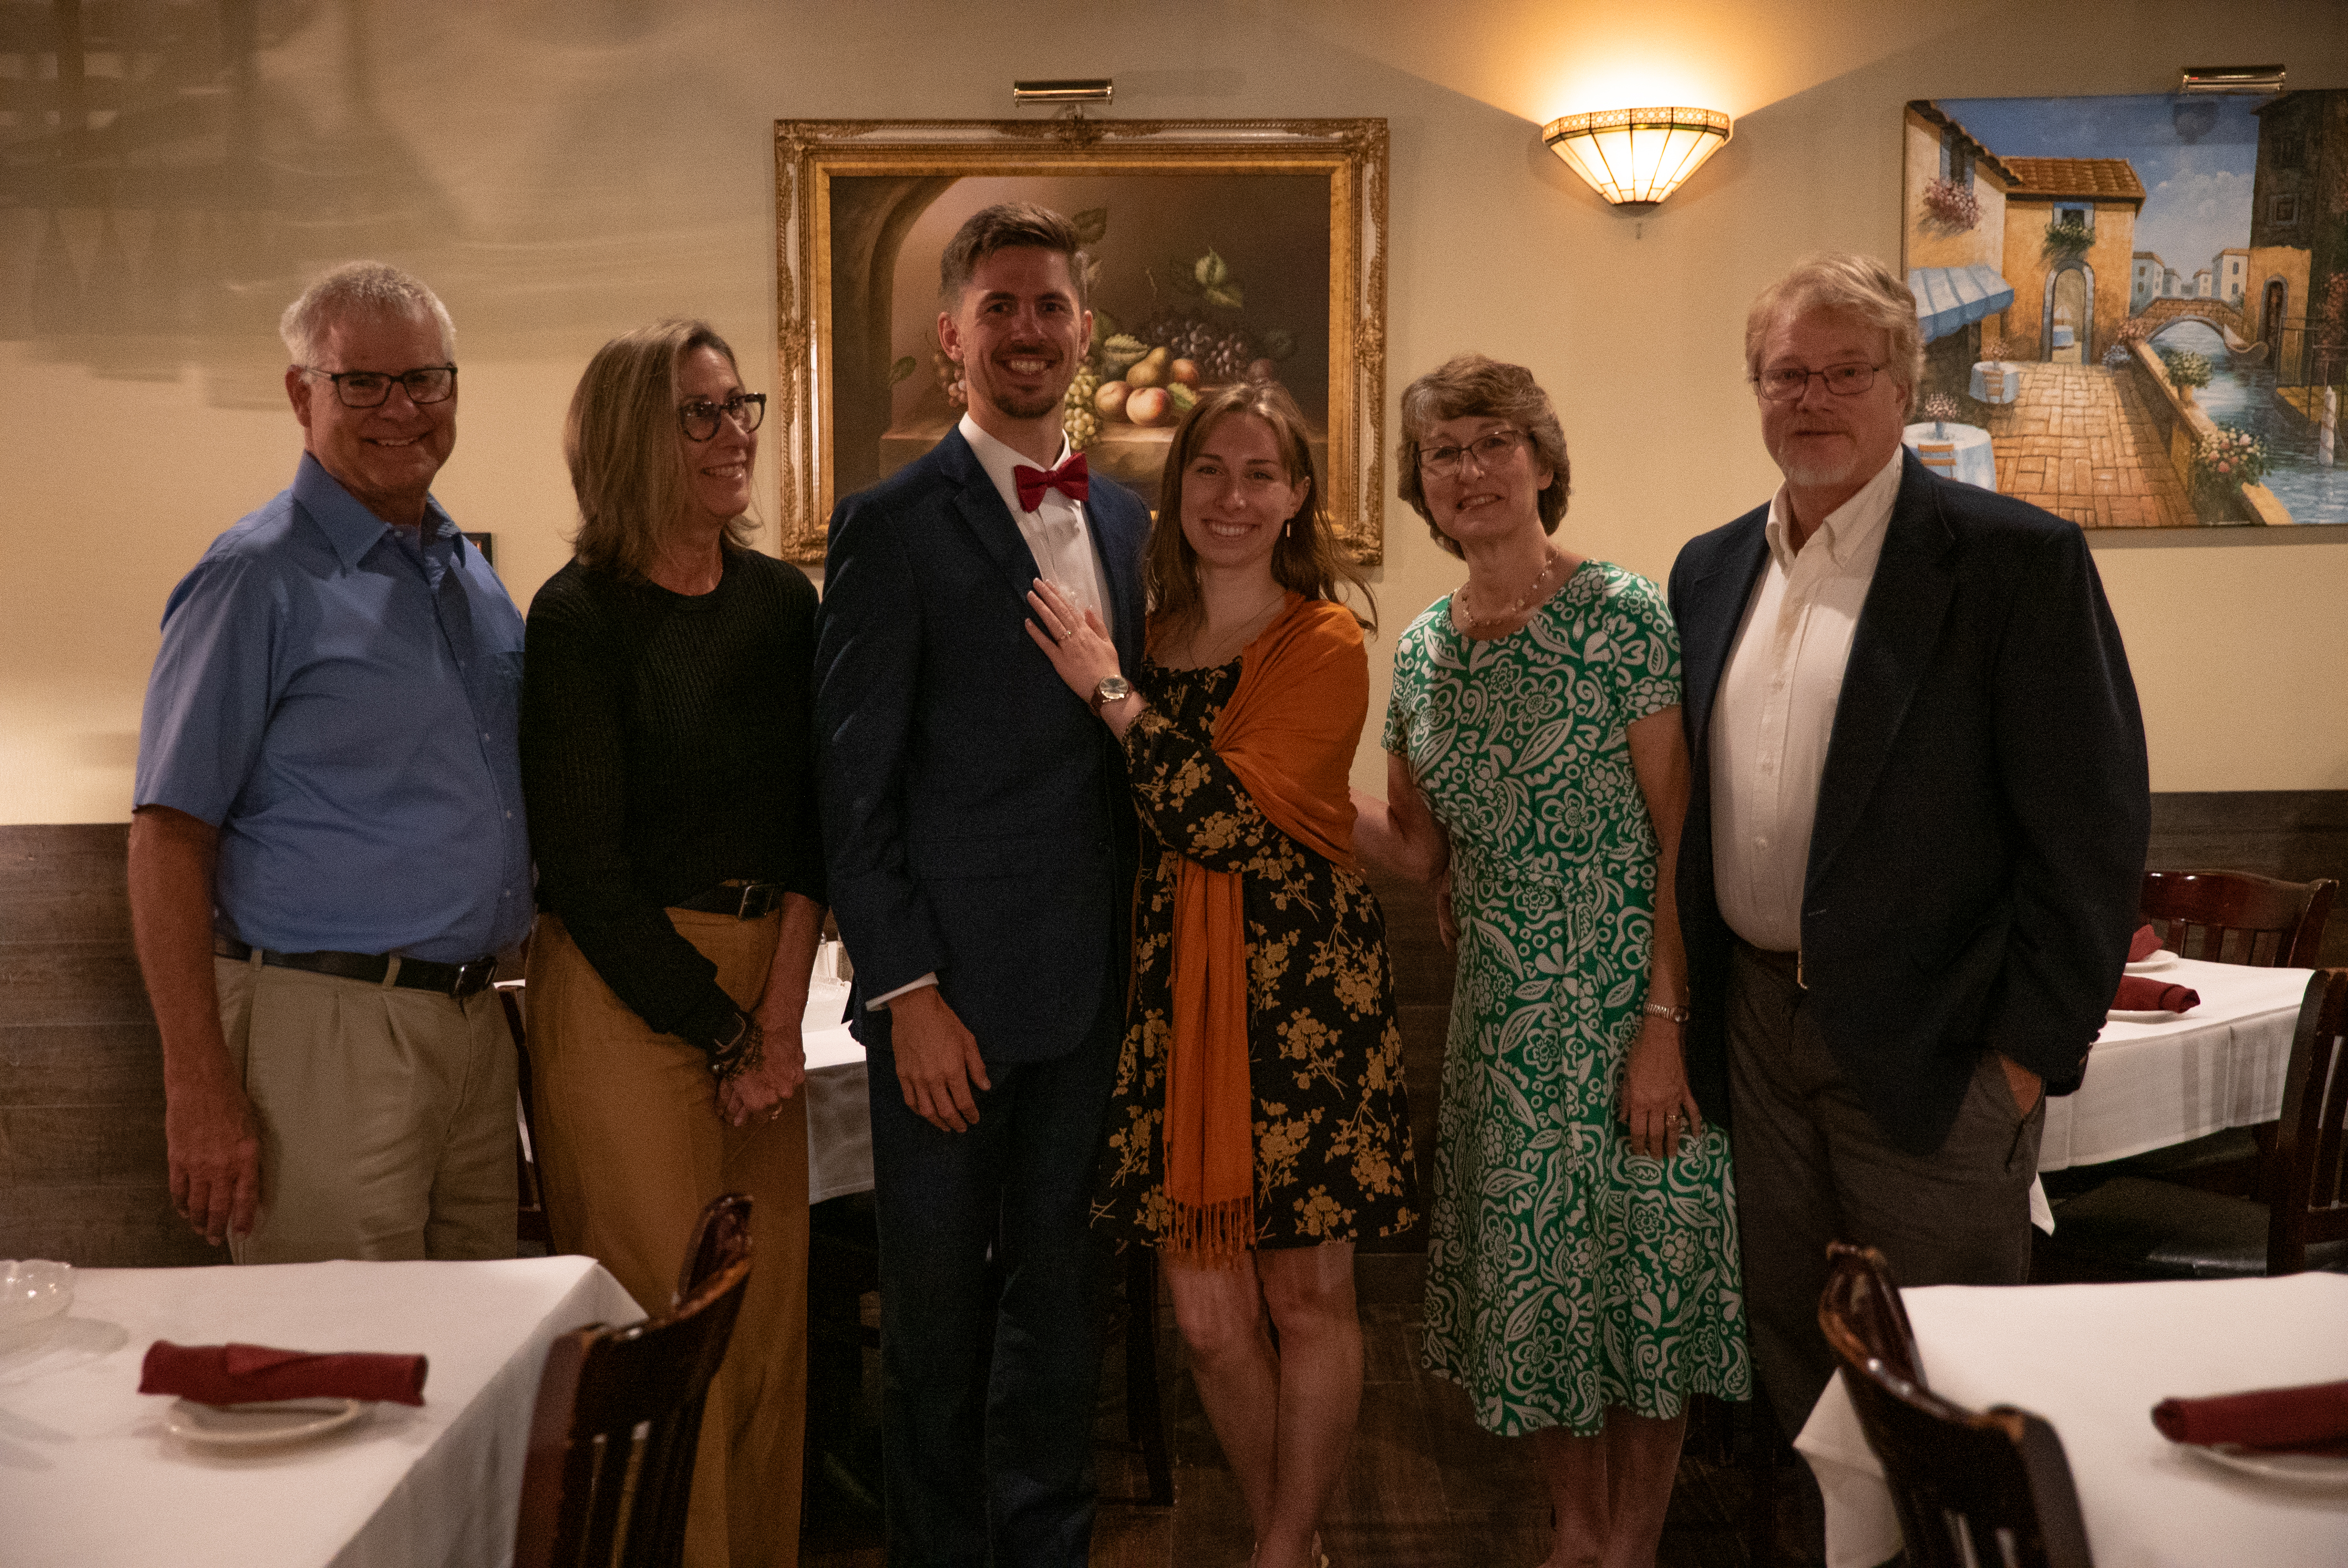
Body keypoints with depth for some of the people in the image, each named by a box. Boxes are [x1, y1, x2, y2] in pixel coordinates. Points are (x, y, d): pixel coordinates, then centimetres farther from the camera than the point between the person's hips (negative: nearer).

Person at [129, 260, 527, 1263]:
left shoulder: (475, 577, 14)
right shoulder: (258, 579, -7)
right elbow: (168, 841, -11)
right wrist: (199, 1091, -16)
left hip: (475, 1022, 7)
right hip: (327, 1034, -7)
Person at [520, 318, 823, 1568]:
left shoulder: (782, 599, 9)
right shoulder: (581, 615, -7)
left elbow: (814, 818, 8)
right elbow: (584, 867, -9)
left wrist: (782, 1005, -3)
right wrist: (724, 1034, -7)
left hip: (763, 987, 5)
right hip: (625, 994, -5)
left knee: (771, 1313, 9)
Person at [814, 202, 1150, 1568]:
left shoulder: (1128, 521, 11)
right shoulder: (895, 524, -7)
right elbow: (854, 787, -9)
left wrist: (1142, 954, 8)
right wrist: (907, 992, -13)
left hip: (1092, 989, 5)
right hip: (951, 990, -5)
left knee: (1059, 1297, 16)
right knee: (939, 1314, 8)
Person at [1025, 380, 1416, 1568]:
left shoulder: (1325, 643, -4)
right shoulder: (1147, 635, 11)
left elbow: (1226, 818, -16)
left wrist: (1112, 691, -12)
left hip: (1303, 985, -4)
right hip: (1173, 983, 4)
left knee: (1309, 1294, 4)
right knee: (1206, 1312, 5)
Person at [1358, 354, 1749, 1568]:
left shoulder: (1622, 616, -10)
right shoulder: (1422, 650, 7)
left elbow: (1684, 838, -12)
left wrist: (1664, 1023, -18)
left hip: (1626, 1006, -5)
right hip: (1502, 1017, 5)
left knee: (1646, 1274, 5)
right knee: (1528, 1279, 13)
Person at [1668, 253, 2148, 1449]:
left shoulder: (2017, 559, -9)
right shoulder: (1712, 568, 10)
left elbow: (2093, 825, -11)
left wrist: (2032, 1047, -14)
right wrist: (1689, 1006, 11)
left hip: (1930, 1045, -5)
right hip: (1756, 1025, 6)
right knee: (1790, 1348, 17)